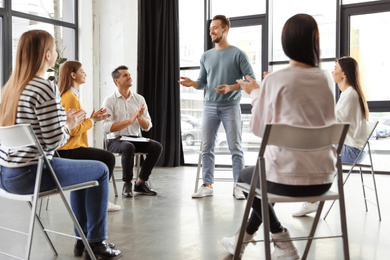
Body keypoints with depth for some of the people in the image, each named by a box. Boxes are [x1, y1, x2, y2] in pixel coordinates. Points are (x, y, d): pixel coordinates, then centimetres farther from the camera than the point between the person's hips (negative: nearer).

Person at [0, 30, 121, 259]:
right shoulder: (46, 88, -18)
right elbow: (54, 141, -19)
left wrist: (64, 119, 14)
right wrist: (69, 125, 0)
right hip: (29, 174, -9)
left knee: (81, 169, 28)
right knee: (101, 170, 9)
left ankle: (82, 239, 34)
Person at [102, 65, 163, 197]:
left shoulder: (139, 99, 9)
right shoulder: (109, 101, -3)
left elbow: (147, 127, 7)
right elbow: (107, 128, -14)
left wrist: (140, 117, -15)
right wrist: (130, 121, -21)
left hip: (136, 138, 5)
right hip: (116, 140, -4)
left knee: (157, 146, -21)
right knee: (128, 147, -36)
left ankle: (140, 182, -8)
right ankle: (127, 184, -17)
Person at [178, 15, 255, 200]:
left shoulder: (238, 54, 0)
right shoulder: (206, 56, 13)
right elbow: (203, 82, 16)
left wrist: (230, 88, -17)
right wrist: (192, 83, -6)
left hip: (231, 107, -4)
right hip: (210, 107, 4)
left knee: (235, 148, -2)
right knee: (207, 148, 3)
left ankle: (238, 186, 6)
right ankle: (207, 185, 11)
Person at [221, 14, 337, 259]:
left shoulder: (275, 80, -9)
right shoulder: (325, 79, 4)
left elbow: (259, 128, 0)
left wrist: (255, 93, 17)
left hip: (288, 178, -5)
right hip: (324, 178, 5)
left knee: (245, 176, 28)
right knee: (268, 177, 33)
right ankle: (245, 238, 42)